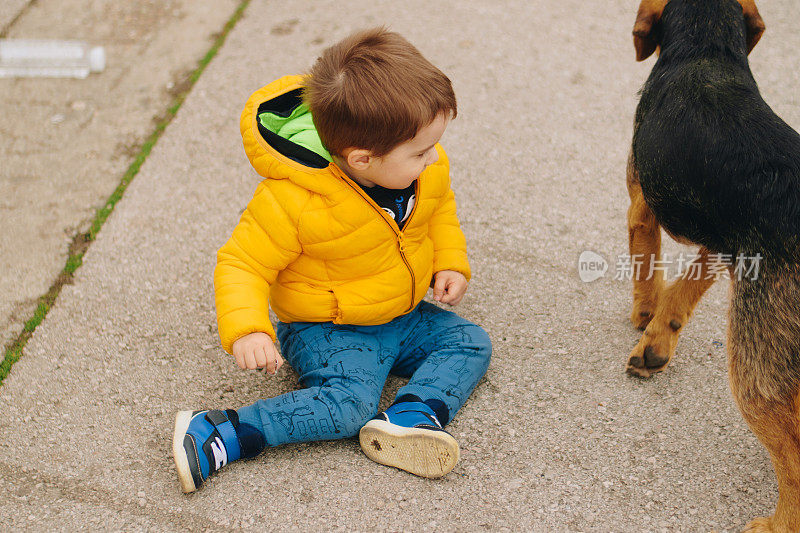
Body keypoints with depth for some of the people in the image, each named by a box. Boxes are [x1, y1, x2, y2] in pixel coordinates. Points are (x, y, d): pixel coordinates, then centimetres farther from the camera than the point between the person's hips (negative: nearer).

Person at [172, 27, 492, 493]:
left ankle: (410, 418, -24)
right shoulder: (292, 202, -30)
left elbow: (441, 208, 12)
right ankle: (217, 436, -23)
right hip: (327, 330, -7)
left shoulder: (428, 167, -11)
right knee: (350, 402, -27)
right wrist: (246, 330, -36)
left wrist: (451, 263, -2)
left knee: (472, 343, -3)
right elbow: (242, 264, -21)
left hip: (404, 315, 7)